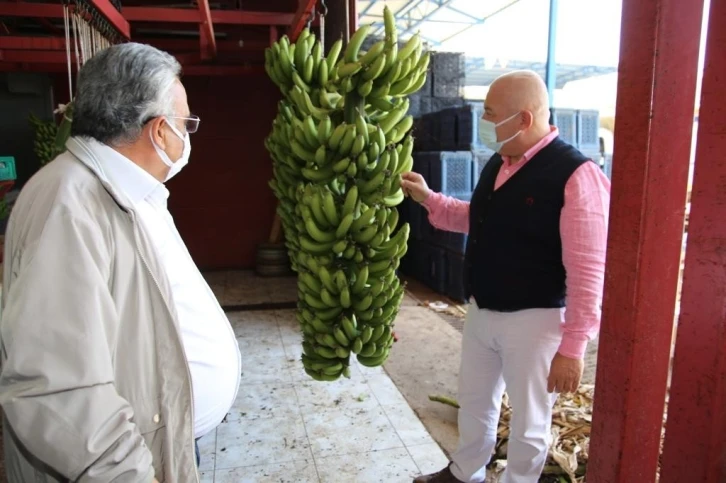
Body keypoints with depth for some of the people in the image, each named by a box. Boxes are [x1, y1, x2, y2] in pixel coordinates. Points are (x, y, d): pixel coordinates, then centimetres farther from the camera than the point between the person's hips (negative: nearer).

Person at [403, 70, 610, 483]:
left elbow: (587, 271, -22)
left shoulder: (576, 175, -21)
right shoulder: (498, 164, 4)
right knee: (474, 401, 25)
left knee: (528, 421, 15)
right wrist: (428, 198, 11)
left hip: (532, 320, -8)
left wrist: (573, 347, -20)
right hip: (481, 311, 8)